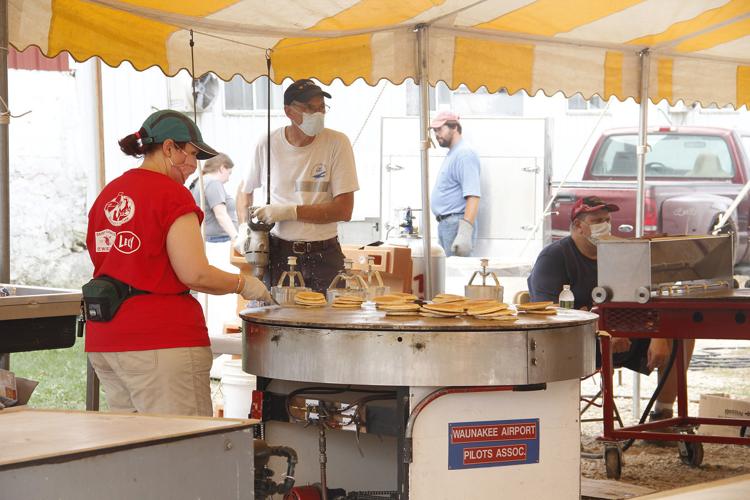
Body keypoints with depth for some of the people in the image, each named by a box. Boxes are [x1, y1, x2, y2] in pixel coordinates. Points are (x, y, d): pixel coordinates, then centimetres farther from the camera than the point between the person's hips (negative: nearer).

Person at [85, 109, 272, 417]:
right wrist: (242, 285, 0)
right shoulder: (171, 193, -9)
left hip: (103, 340, 8)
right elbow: (194, 274, -14)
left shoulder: (107, 195, 15)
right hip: (160, 339, -8)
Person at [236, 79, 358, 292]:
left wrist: (289, 211, -14)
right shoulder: (268, 145, 1)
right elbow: (246, 191, 19)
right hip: (278, 253, 1)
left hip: (324, 256, -1)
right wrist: (244, 229, 2)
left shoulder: (336, 143, -5)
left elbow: (344, 210, -9)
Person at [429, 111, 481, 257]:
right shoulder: (452, 154, 21)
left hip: (456, 225, -10)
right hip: (445, 224, 10)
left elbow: (473, 196, -22)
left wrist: (465, 233, -29)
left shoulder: (464, 154, -12)